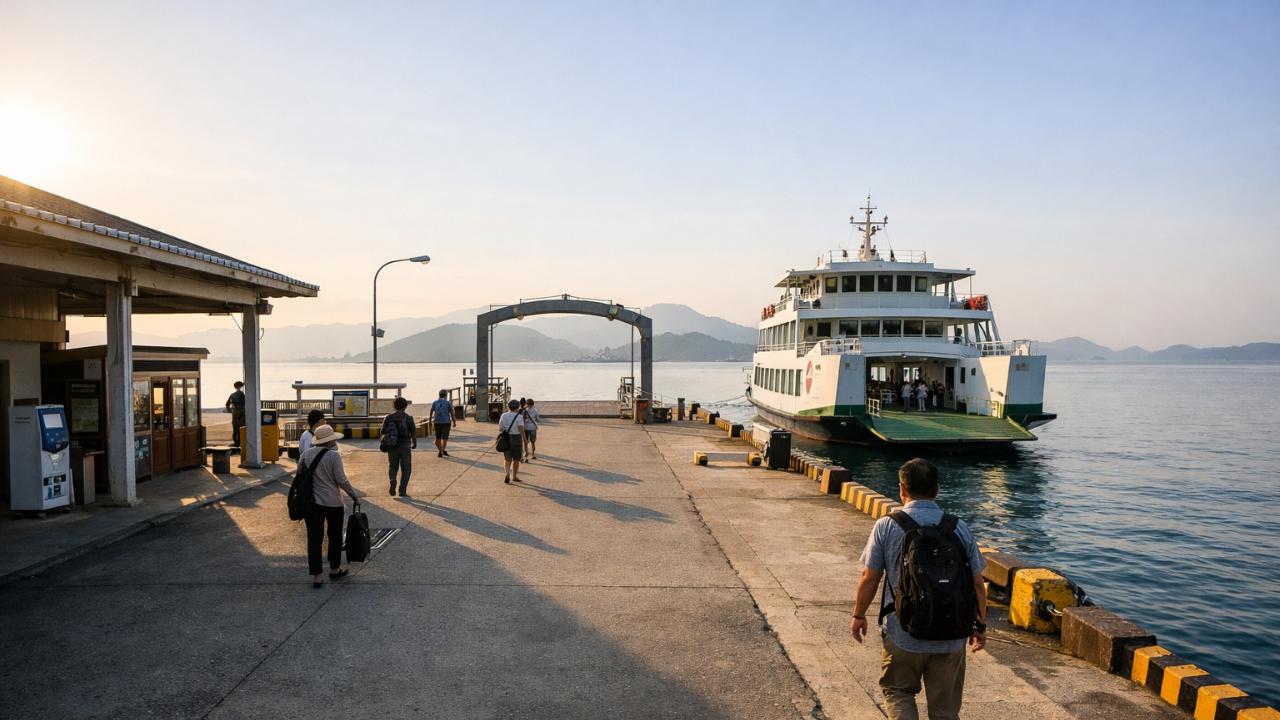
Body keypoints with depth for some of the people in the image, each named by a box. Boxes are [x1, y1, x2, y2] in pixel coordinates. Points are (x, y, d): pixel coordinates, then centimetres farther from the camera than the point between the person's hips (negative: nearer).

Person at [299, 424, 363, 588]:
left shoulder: (306, 454, 0)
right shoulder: (333, 456, -15)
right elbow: (341, 481, -14)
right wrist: (354, 494, 0)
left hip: (311, 502, 4)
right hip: (332, 503, -3)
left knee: (314, 538, 7)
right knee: (335, 536, 16)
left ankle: (316, 576, 8)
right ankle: (334, 569, 29)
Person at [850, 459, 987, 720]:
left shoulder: (886, 526, -8)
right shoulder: (959, 528, -2)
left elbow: (870, 578, -6)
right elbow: (977, 584, 2)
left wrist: (859, 615, 9)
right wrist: (980, 625, 16)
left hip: (903, 637, -2)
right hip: (951, 639, 2)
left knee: (898, 691, 21)